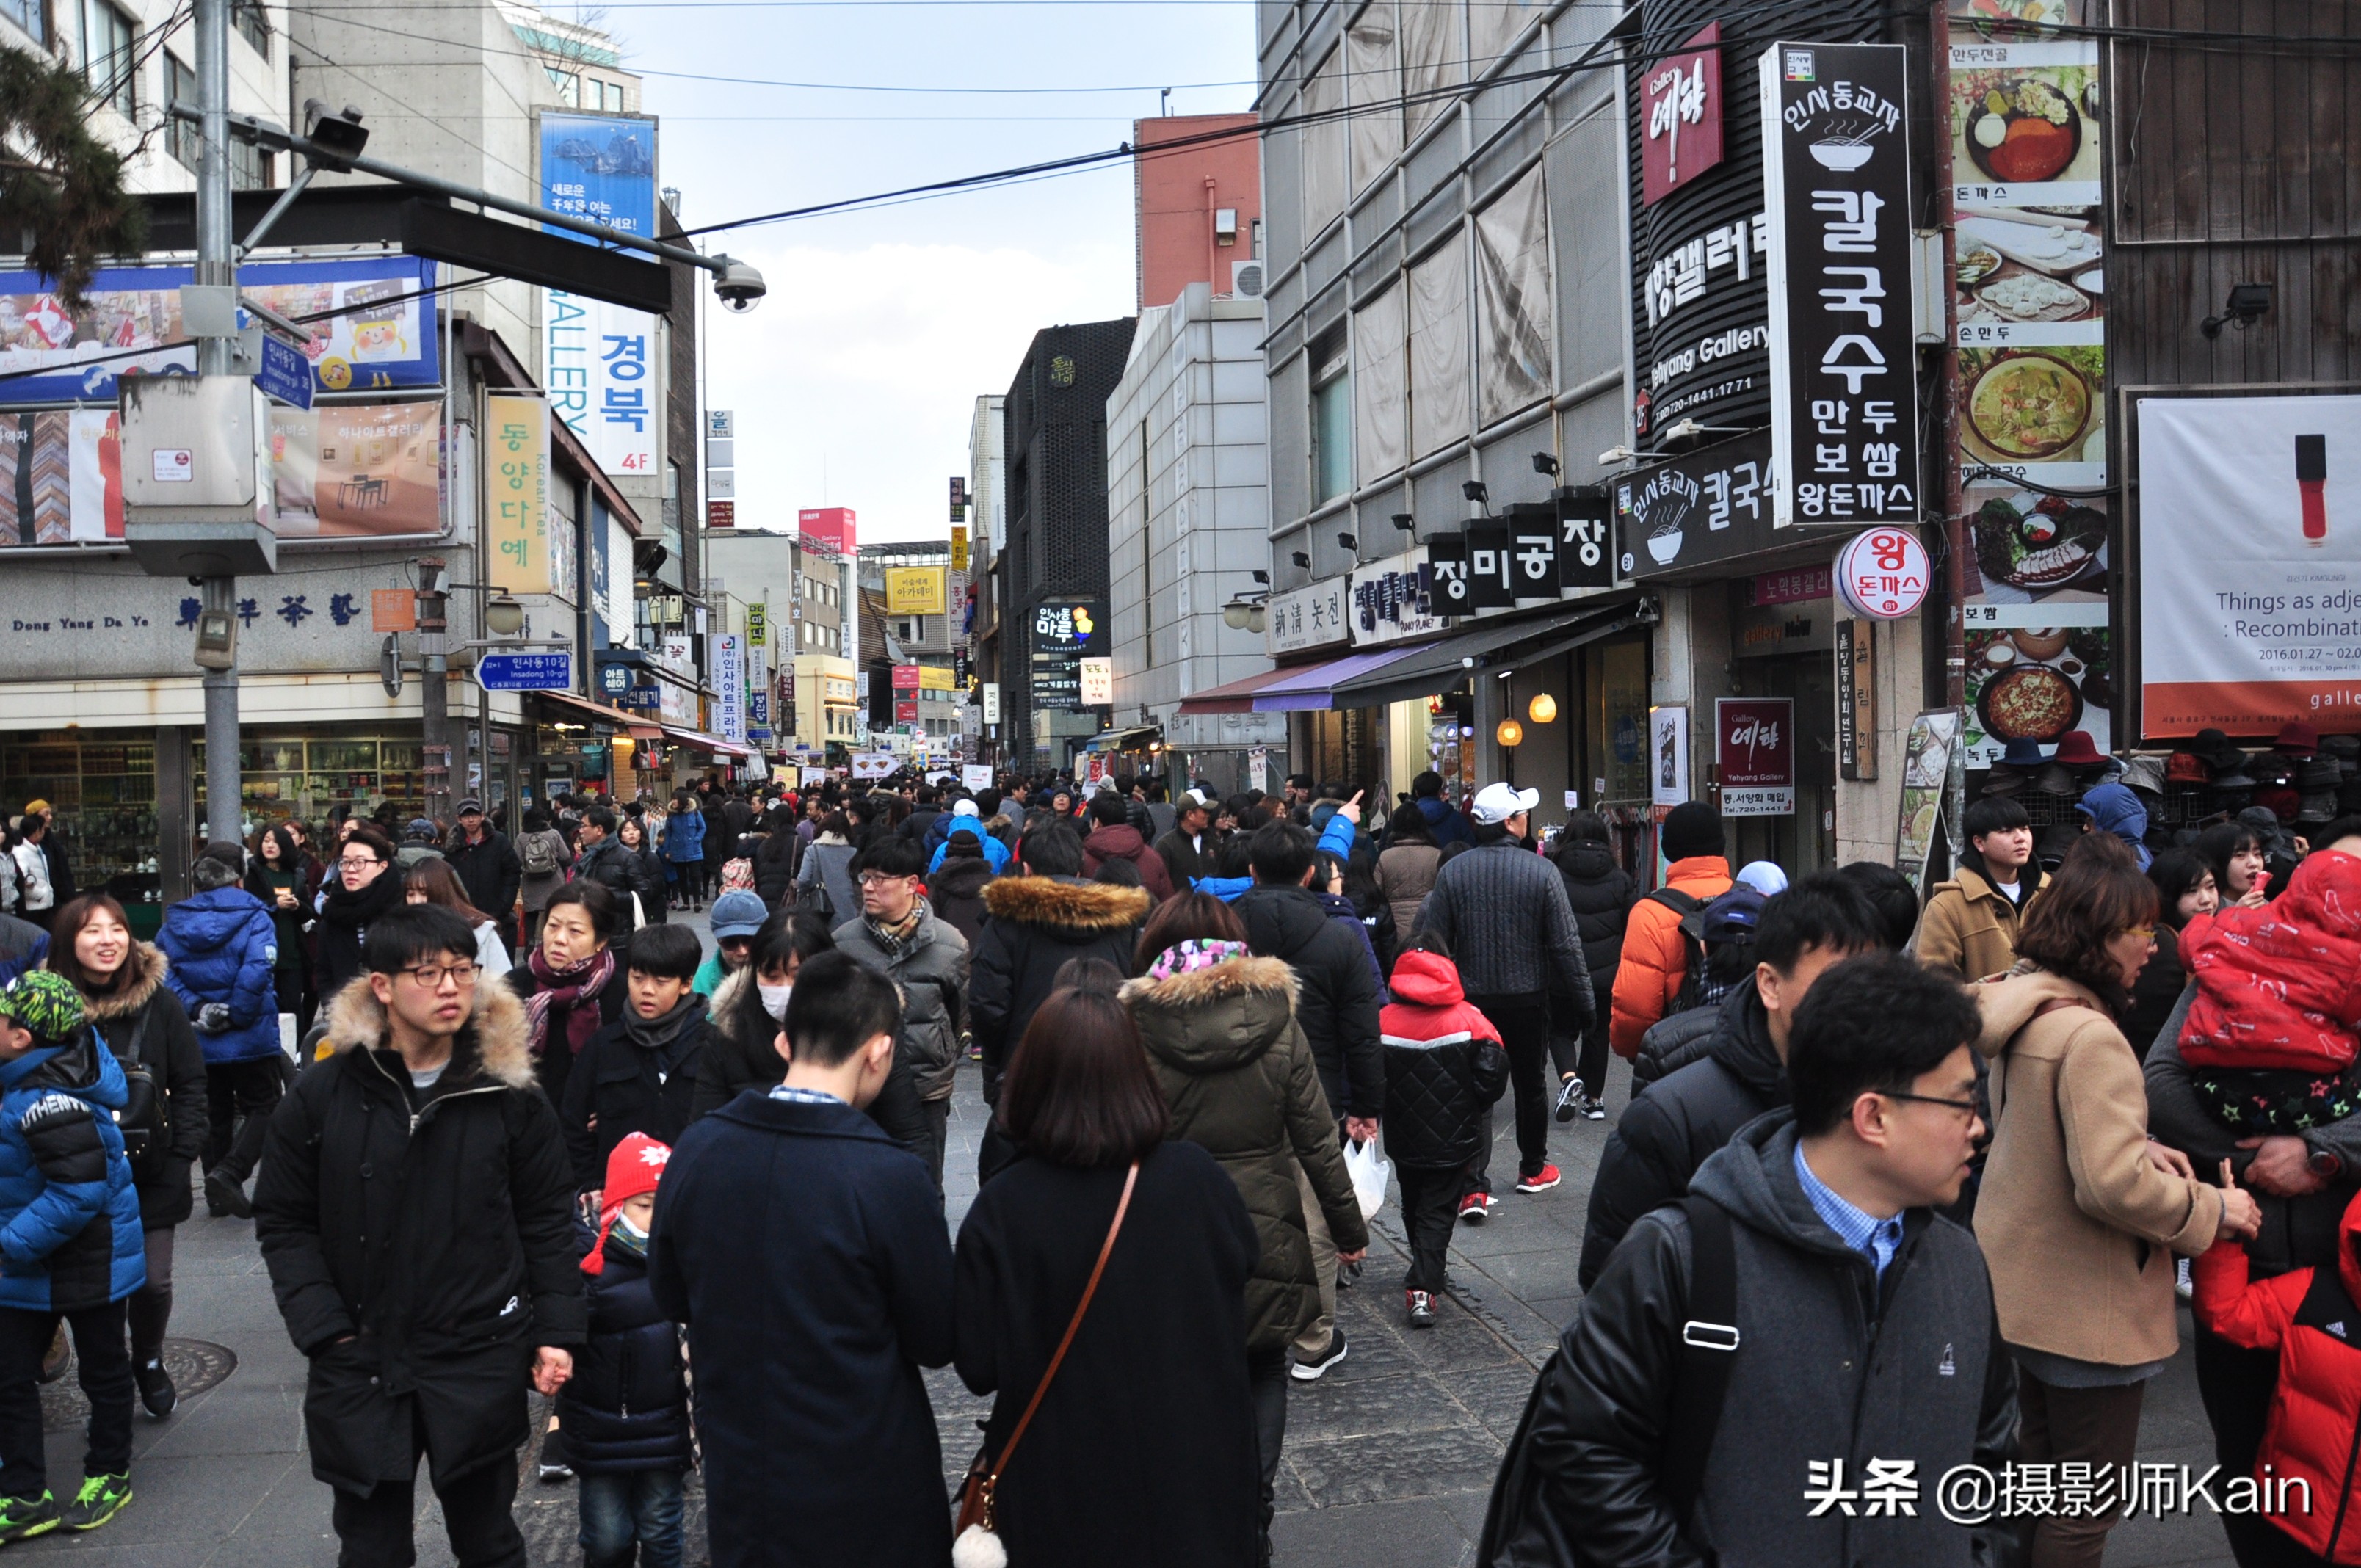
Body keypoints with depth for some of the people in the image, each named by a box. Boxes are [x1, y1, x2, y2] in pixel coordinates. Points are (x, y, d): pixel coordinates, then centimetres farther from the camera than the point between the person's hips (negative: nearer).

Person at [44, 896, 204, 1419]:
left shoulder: (160, 1003, -4)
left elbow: (190, 1082, 2)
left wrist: (184, 1153, -5)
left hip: (152, 1174, 0)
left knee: (154, 1281, 3)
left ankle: (149, 1363, 32)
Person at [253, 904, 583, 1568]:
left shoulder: (510, 1093, -5)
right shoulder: (322, 1096, -5)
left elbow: (548, 1220, 0)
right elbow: (284, 1223, 1)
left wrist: (556, 1329, -5)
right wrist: (324, 1330, -8)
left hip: (481, 1358, 0)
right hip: (360, 1363, 1)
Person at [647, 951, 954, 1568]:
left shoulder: (694, 1149, -10)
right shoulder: (890, 1176, -24)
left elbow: (671, 1296, 5)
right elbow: (937, 1342, -12)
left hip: (737, 1475, 4)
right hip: (865, 1492, -4)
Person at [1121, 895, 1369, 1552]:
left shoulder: (1137, 1030, -11)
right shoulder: (1278, 1024, -7)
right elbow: (1317, 1140, -4)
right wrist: (1349, 1227, 8)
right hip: (1266, 1235, 1)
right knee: (1262, 1373, 20)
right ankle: (1253, 1515, 23)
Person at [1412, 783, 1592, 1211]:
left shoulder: (1453, 871, -5)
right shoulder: (1541, 871, -11)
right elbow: (1566, 944, -9)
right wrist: (1584, 1000, -2)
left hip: (1471, 999, 1)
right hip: (1528, 999, -1)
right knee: (1531, 1084, 17)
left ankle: (1473, 1187, -9)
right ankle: (1533, 1170, 34)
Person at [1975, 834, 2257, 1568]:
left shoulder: (2025, 1010, 3)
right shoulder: (2090, 1036, -26)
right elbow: (2114, 1186, -28)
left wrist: (2138, 1147, 3)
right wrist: (2214, 1210, -13)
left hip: (2025, 1287, 9)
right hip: (2086, 1308, -9)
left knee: (2041, 1469, 24)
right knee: (2086, 1506, 6)